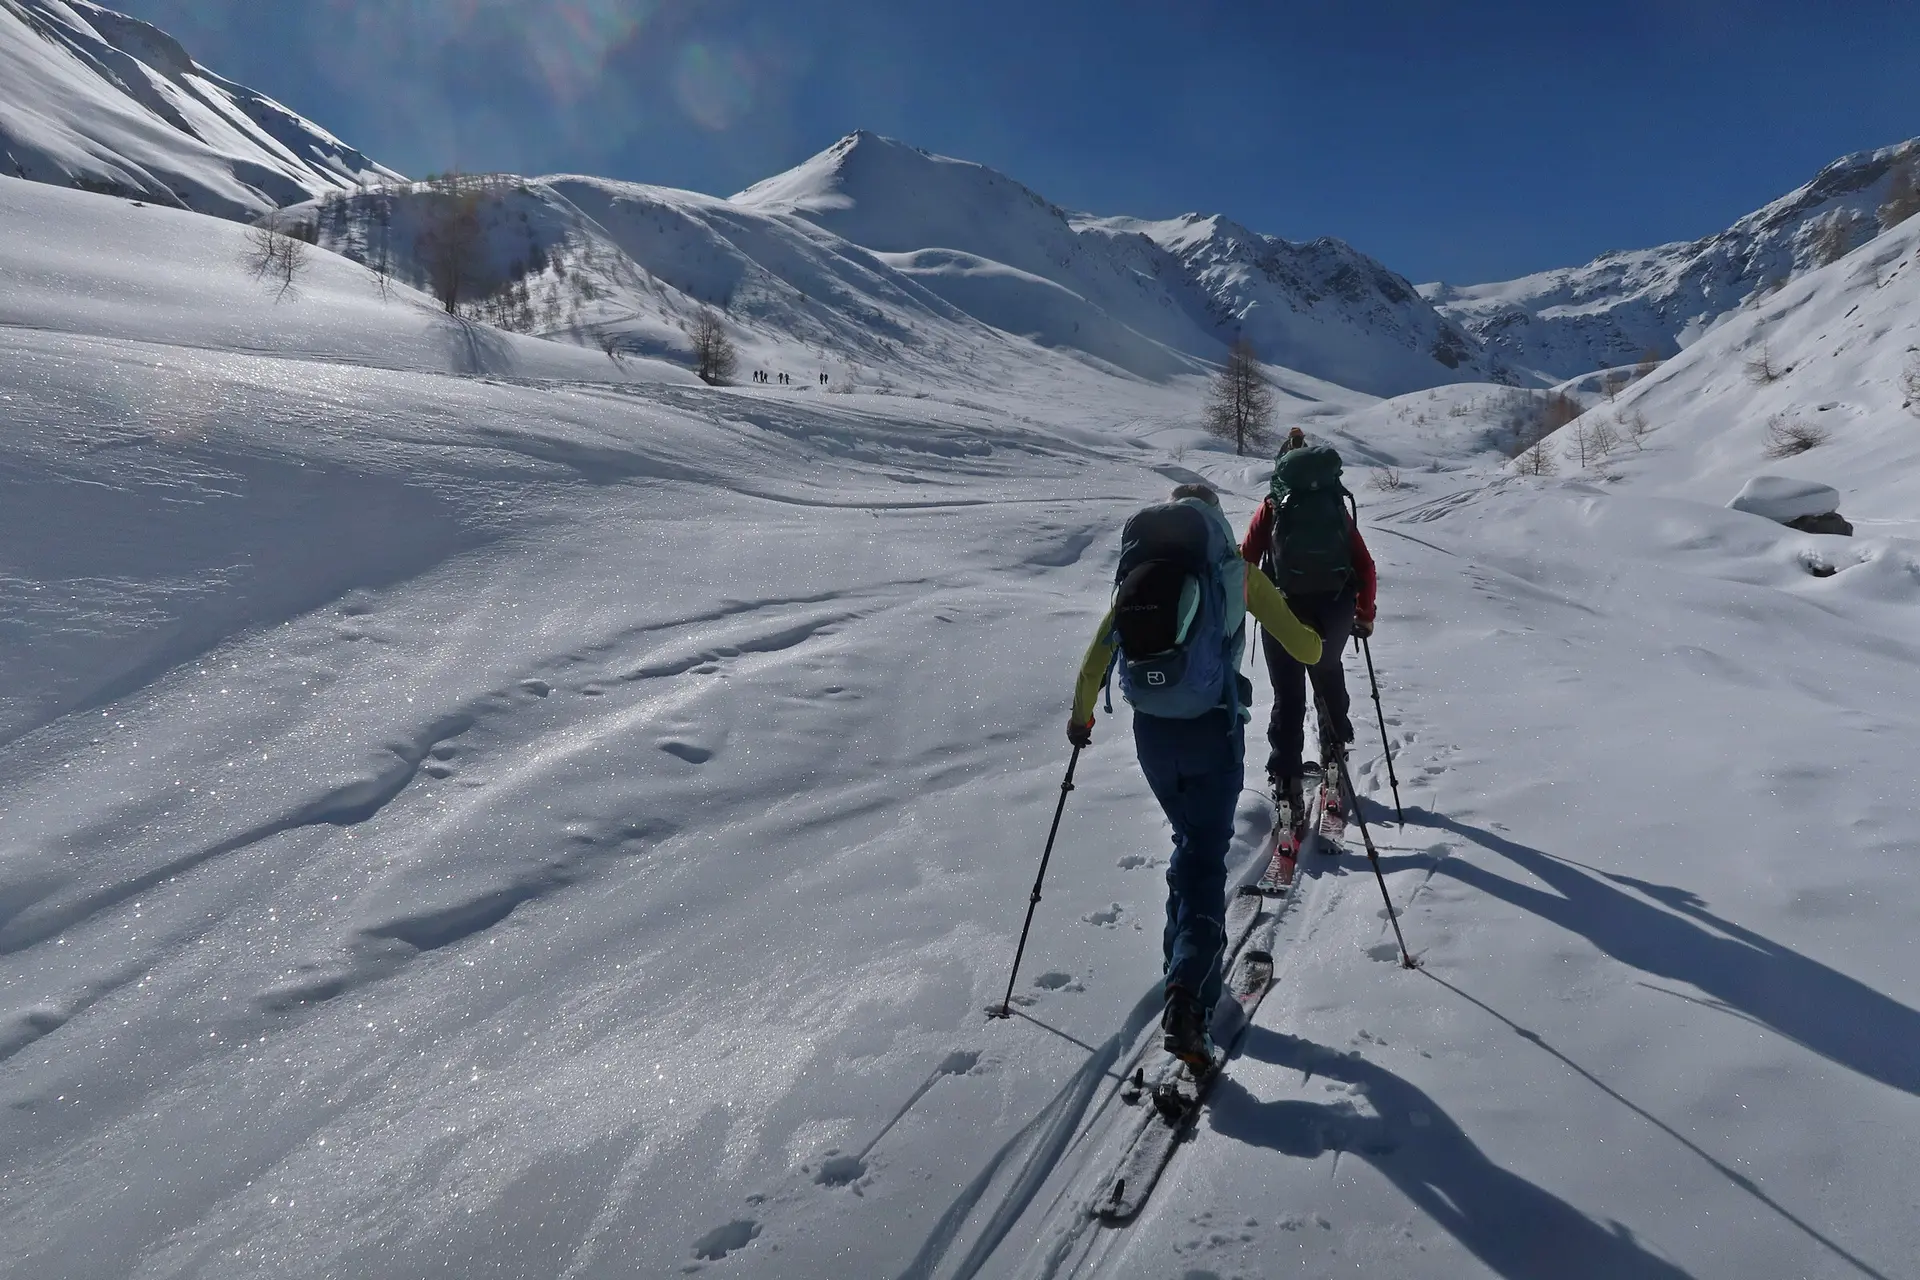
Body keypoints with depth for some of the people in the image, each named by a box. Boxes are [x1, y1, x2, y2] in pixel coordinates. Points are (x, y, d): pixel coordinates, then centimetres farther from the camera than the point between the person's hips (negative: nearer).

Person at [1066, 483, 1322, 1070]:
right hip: (1213, 730, -3)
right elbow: (1306, 650, 2)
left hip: (1151, 732, 3)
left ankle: (1186, 966, 30)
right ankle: (1187, 994, -14)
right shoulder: (1235, 569, 1)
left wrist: (1080, 714, 29)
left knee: (1189, 843, 24)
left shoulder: (1138, 574, 10)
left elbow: (1096, 654, 13)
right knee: (1206, 859, 3)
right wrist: (1312, 641, 26)